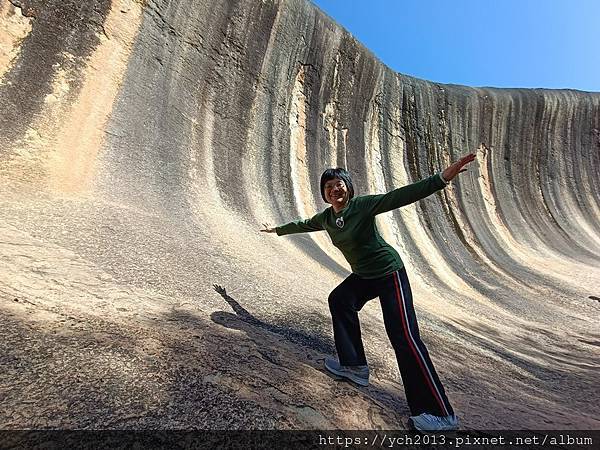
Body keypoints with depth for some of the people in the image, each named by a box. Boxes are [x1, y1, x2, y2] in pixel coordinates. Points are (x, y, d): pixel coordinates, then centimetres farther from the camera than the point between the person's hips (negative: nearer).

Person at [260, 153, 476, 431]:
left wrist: (441, 178, -41)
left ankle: (440, 414, 0)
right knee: (339, 300, 13)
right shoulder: (326, 218, 1)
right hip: (362, 275, 8)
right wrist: (277, 230, 31)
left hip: (389, 272, -8)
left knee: (404, 337, -13)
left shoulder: (362, 205, -19)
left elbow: (399, 197, -30)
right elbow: (303, 225, 18)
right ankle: (354, 366, 27)